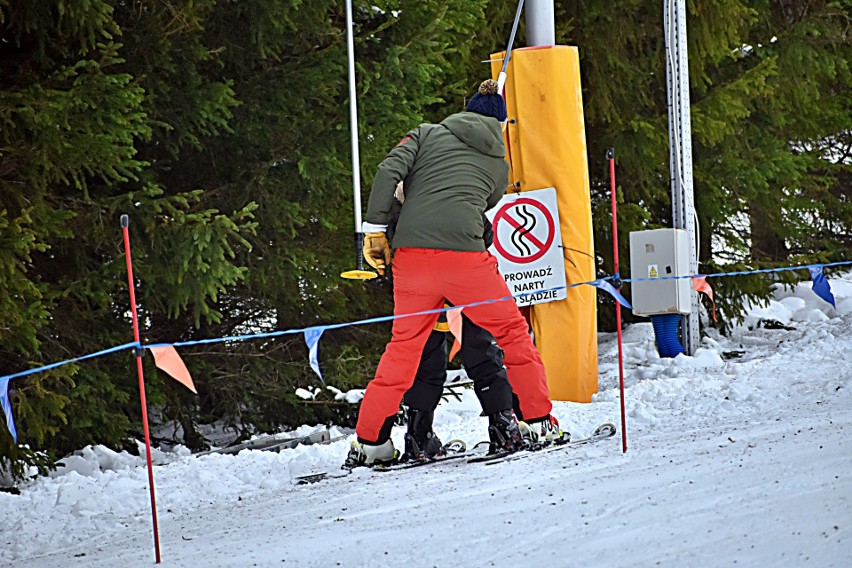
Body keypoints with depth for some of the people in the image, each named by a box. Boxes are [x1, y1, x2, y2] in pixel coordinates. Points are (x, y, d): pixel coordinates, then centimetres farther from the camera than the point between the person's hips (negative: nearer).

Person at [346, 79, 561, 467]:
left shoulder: (427, 134, 16)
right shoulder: (499, 165, 20)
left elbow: (389, 171, 1)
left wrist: (375, 229, 2)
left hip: (411, 253, 2)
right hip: (464, 253, -2)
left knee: (405, 343, 14)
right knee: (511, 331, 15)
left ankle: (369, 440, 13)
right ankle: (539, 422, 14)